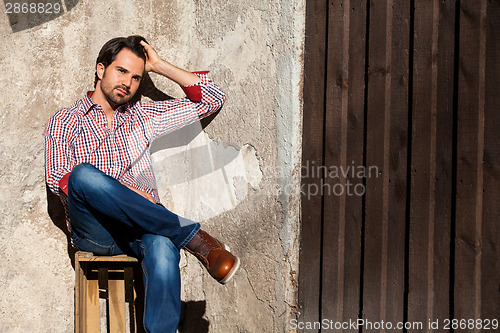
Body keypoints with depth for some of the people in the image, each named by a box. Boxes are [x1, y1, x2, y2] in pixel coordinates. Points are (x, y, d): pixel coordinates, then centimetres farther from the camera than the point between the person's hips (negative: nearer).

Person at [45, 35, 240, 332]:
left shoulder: (141, 116, 24)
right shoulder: (64, 122, 16)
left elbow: (213, 99, 21)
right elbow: (57, 179, 0)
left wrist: (160, 66, 17)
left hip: (140, 228, 1)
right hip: (95, 231, -1)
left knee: (163, 247, -36)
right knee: (84, 174, -35)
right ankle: (192, 236, -31)